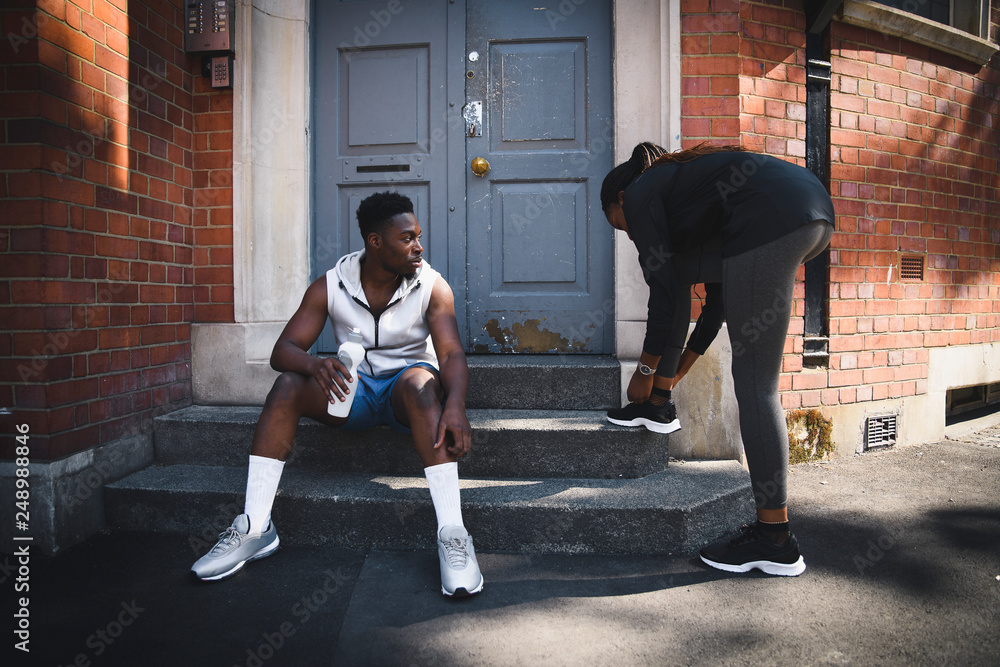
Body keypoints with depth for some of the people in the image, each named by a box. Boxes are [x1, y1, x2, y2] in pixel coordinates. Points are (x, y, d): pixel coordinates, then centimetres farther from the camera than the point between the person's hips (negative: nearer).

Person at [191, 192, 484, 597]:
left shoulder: (431, 286, -9)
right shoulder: (331, 286, -5)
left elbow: (451, 354, -19)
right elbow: (283, 350, -11)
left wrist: (455, 405, -41)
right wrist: (315, 364, -36)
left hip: (406, 390, -2)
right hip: (352, 388, 2)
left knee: (420, 380, -37)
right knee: (289, 384, -24)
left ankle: (452, 534, -43)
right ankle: (255, 528, -20)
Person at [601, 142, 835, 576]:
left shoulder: (640, 194, 12)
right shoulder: (678, 179, 35)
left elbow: (663, 292, 4)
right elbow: (719, 295, 36)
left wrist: (645, 369, 16)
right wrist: (683, 364, 42)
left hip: (772, 222, -10)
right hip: (817, 217, 10)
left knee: (753, 384, -5)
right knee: (677, 265, 25)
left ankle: (776, 542, 2)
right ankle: (659, 403, 28)